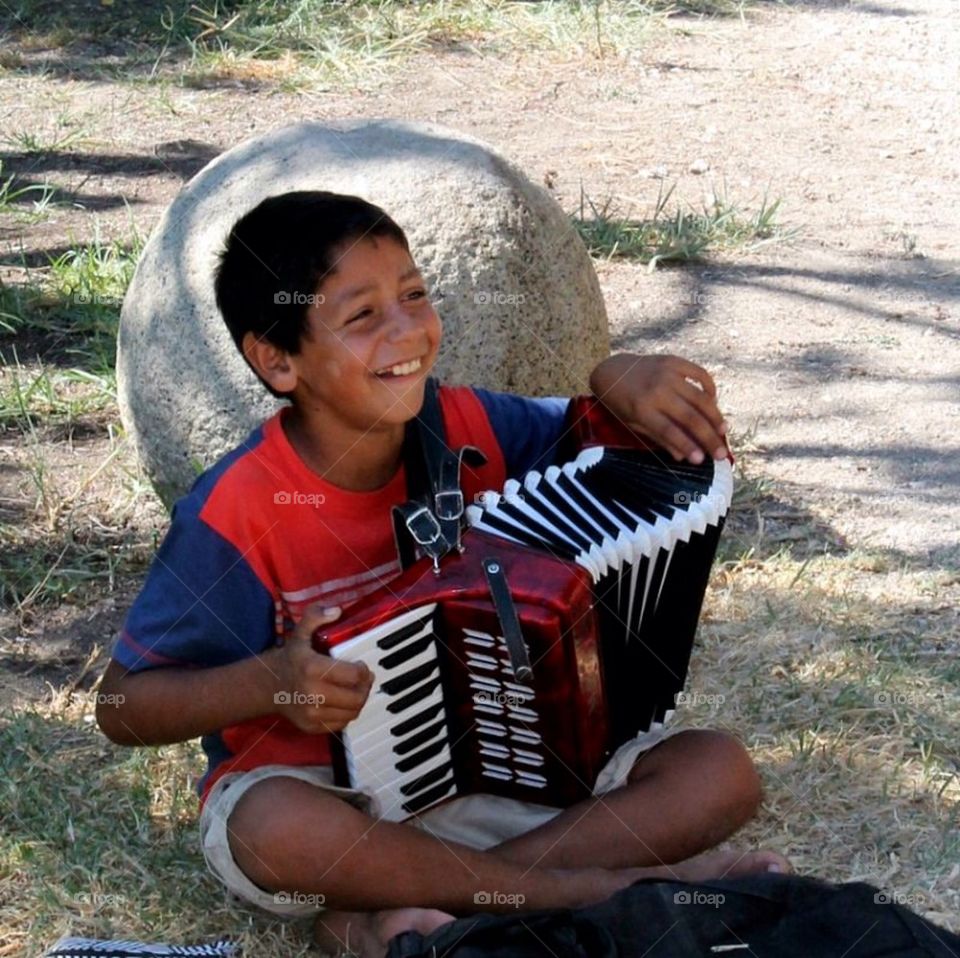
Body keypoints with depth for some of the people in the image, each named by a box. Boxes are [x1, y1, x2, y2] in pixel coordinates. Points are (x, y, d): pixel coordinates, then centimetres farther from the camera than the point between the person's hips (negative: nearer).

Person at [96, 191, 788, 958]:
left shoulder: (469, 430, -4)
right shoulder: (238, 513, -17)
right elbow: (125, 705, -12)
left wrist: (620, 382, -15)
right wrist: (270, 682, -30)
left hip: (489, 766, 5)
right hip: (328, 793, -5)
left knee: (721, 772, -13)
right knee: (277, 831, -40)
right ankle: (602, 888, -23)